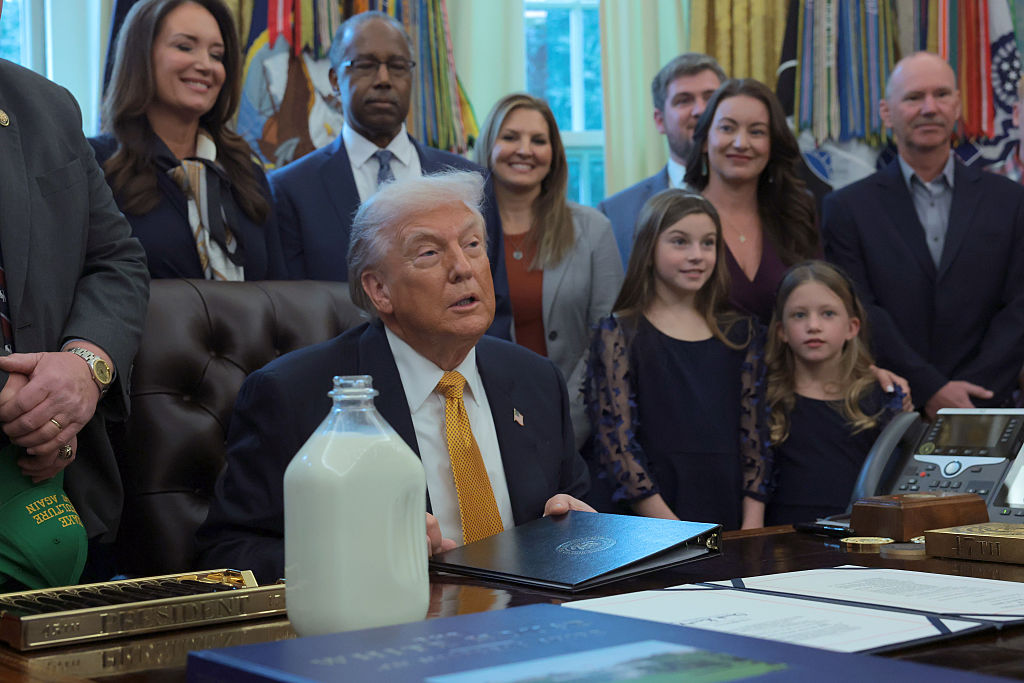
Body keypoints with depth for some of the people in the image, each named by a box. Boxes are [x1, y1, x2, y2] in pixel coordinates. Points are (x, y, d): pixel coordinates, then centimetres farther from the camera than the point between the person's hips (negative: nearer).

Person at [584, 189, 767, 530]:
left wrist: (752, 528, 0)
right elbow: (615, 442, -6)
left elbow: (751, 435, 12)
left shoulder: (739, 333, 13)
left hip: (726, 515, 3)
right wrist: (674, 532, -14)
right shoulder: (619, 334, 1)